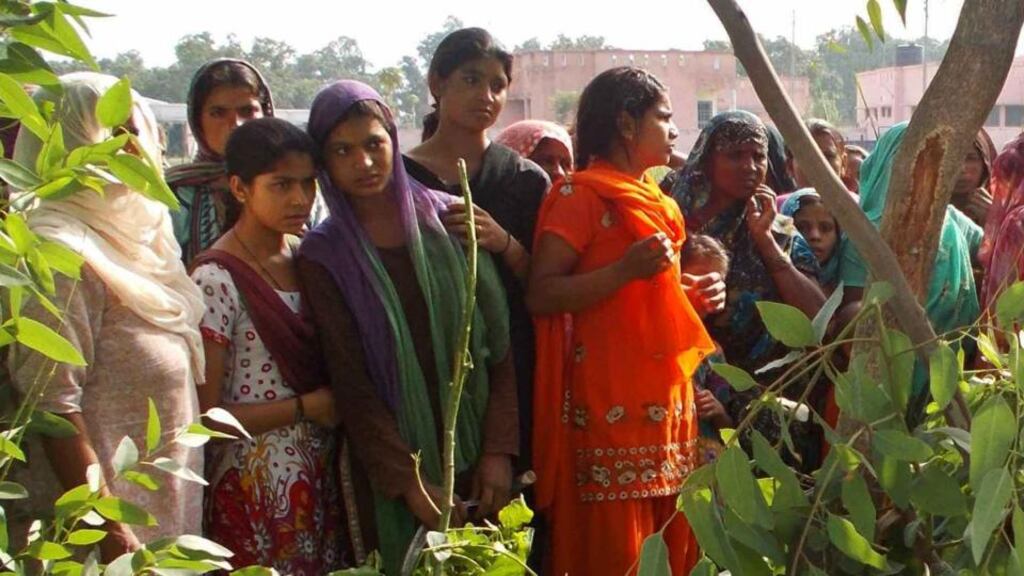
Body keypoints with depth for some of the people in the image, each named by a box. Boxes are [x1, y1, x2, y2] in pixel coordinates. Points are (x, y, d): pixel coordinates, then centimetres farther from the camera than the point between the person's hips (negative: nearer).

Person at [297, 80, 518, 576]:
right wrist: (411, 481, -13)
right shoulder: (322, 256, -2)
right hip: (388, 474, -1)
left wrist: (499, 450, -8)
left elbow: (500, 345, 1)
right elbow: (350, 383, -6)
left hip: (475, 459, 2)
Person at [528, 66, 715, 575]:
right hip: (611, 401, -8)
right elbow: (540, 295, -16)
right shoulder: (581, 194, -6)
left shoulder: (654, 201, 18)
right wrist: (626, 270, -23)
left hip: (666, 396, 8)